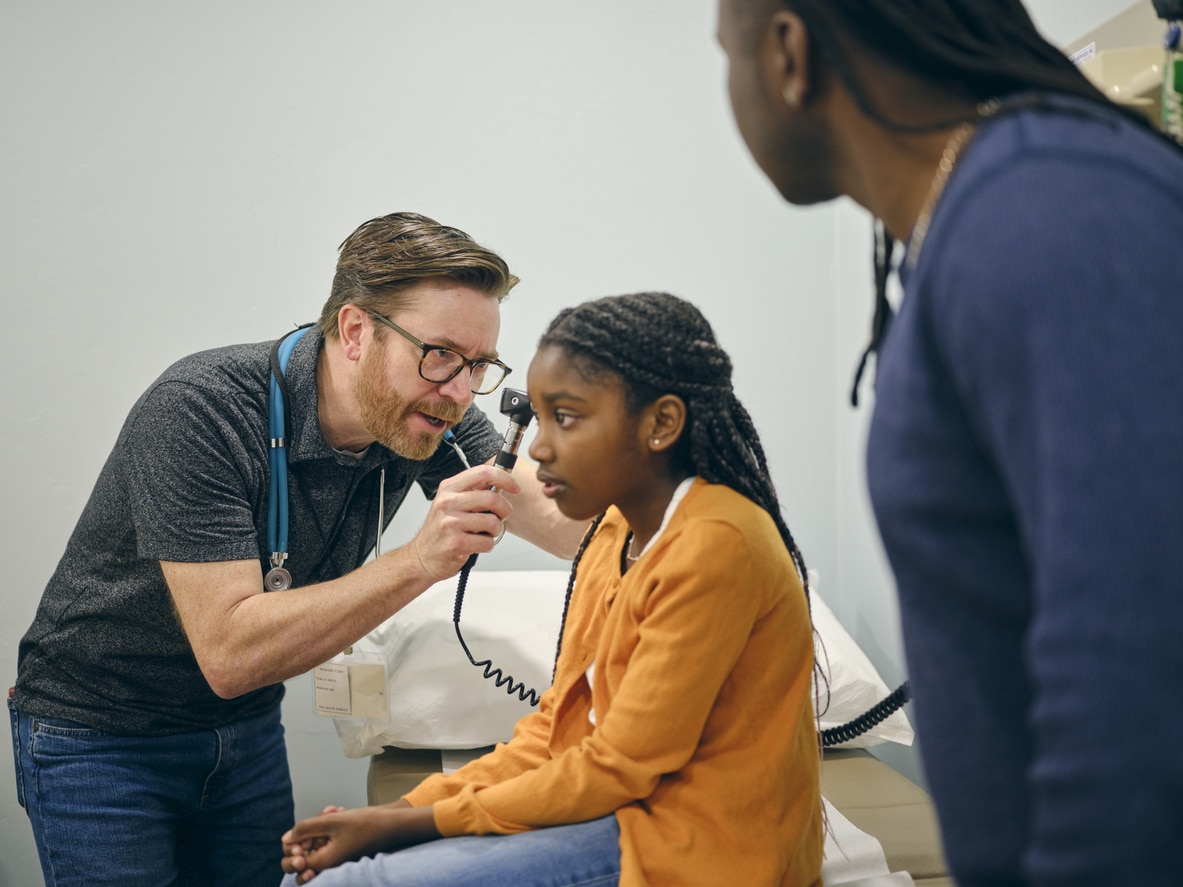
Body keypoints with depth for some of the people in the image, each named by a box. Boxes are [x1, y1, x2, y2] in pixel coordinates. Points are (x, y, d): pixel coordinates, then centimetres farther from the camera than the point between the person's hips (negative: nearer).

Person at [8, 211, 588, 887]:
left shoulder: (428, 413, -12)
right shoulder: (199, 411, -30)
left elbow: (565, 526, -8)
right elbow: (229, 653, -35)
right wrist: (420, 561, -41)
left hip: (249, 729, 5)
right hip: (98, 735, -5)